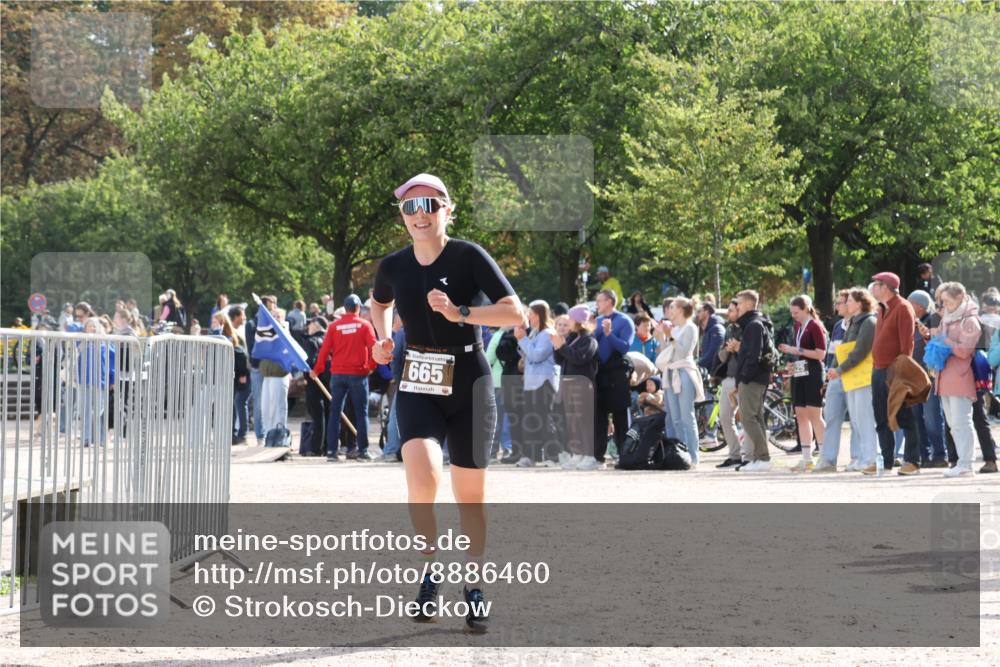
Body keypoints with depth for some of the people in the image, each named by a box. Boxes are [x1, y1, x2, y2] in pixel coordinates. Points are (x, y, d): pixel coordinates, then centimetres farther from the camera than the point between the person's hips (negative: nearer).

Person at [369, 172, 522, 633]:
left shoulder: (469, 257, -11)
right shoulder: (393, 267, 1)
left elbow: (516, 313, -16)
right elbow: (379, 303, 25)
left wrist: (460, 312, -27)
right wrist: (383, 338, 6)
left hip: (469, 387, -1)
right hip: (417, 387, 1)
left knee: (469, 495, 7)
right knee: (422, 477, -23)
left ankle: (474, 589, 24)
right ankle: (432, 569, -2)